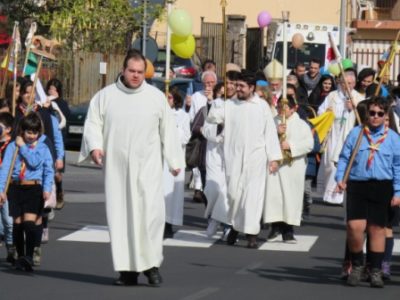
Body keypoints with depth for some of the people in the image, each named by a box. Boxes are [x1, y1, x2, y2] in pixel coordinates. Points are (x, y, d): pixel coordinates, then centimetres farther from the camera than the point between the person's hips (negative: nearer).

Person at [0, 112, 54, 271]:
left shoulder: (42, 148, 4)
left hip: (34, 188, -2)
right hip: (16, 188, 2)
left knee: (29, 223, -14)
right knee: (18, 224, 5)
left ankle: (29, 257, -18)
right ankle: (20, 257, 15)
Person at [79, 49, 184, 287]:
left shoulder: (157, 97, 4)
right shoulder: (105, 96, 5)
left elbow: (168, 130, 8)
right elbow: (93, 123, 6)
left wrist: (175, 161, 6)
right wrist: (95, 146, -13)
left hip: (147, 167, -1)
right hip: (116, 167, 1)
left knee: (150, 212, -12)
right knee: (120, 215, 1)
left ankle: (151, 263, -1)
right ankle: (127, 269, 5)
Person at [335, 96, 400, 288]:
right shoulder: (356, 134, 6)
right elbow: (344, 158, 9)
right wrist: (340, 178, -6)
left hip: (382, 187, 1)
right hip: (357, 186, -1)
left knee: (377, 228, 6)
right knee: (355, 226, -13)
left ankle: (376, 271, 16)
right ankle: (356, 265, 9)